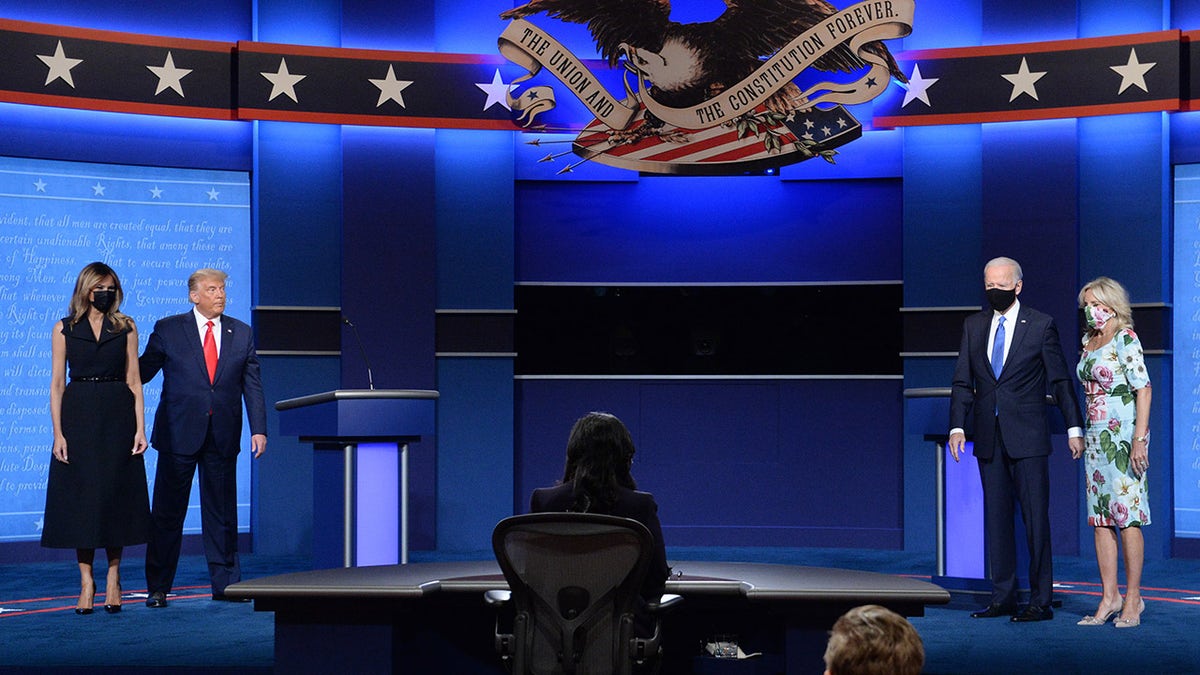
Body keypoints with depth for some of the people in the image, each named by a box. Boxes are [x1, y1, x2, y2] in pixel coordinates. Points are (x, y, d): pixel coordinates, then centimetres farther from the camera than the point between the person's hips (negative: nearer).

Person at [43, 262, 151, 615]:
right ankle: (86, 582, 5)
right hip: (79, 417, 0)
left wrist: (140, 427, -4)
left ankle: (113, 579, 10)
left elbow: (134, 380, 5)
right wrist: (58, 432, -7)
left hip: (118, 417, 1)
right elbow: (57, 384, 2)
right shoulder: (64, 329, 4)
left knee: (116, 495, 1)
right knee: (81, 496, 0)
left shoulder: (125, 327, 7)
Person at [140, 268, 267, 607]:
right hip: (179, 433, -2)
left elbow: (253, 385, 7)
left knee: (222, 513, 8)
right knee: (167, 512, 1)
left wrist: (258, 428, -1)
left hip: (223, 437, 2)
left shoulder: (242, 334, 8)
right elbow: (142, 372, 4)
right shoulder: (168, 329, 1)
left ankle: (225, 583, 16)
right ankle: (158, 588, 9)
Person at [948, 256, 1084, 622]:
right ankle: (1003, 597, 15)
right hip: (989, 438, 4)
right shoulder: (973, 325, 10)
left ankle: (1040, 601, 1)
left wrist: (1074, 428, -3)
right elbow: (963, 381, 10)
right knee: (995, 517, 8)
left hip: (1028, 437, -4)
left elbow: (1061, 380, 0)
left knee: (1035, 519, -3)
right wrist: (957, 426, -1)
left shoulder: (1041, 325, -1)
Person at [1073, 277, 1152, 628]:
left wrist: (1139, 439, -21)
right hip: (1096, 437, 8)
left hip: (1123, 434, -8)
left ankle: (1133, 598, -2)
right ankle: (1110, 597, 9)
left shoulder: (1125, 339, -8)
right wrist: (1080, 436, 16)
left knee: (1127, 516, -7)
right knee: (1100, 518, 5)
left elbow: (1143, 389, -14)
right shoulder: (1089, 342, 15)